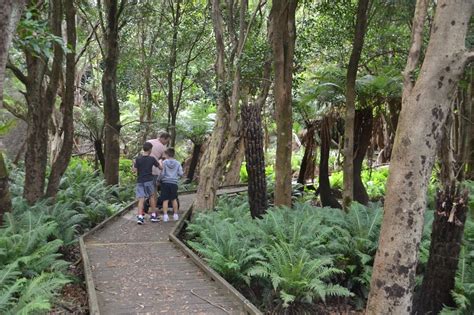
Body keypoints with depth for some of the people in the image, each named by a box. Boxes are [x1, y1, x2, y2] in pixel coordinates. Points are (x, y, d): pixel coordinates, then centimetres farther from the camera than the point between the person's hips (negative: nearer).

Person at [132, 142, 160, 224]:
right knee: (152, 197, 16)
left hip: (140, 181, 0)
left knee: (141, 199, -1)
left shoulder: (138, 159, -5)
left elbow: (135, 170, -4)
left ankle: (140, 217, -12)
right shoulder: (152, 159, -4)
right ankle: (153, 215, 21)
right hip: (149, 180, 0)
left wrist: (134, 164, 14)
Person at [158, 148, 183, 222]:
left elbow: (162, 173, -8)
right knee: (174, 199, 14)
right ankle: (175, 215, 20)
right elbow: (180, 173, 1)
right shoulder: (178, 163, 3)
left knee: (165, 200, 0)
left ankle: (165, 216, -4)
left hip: (165, 183, -2)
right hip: (174, 183, 2)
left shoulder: (164, 162, -5)